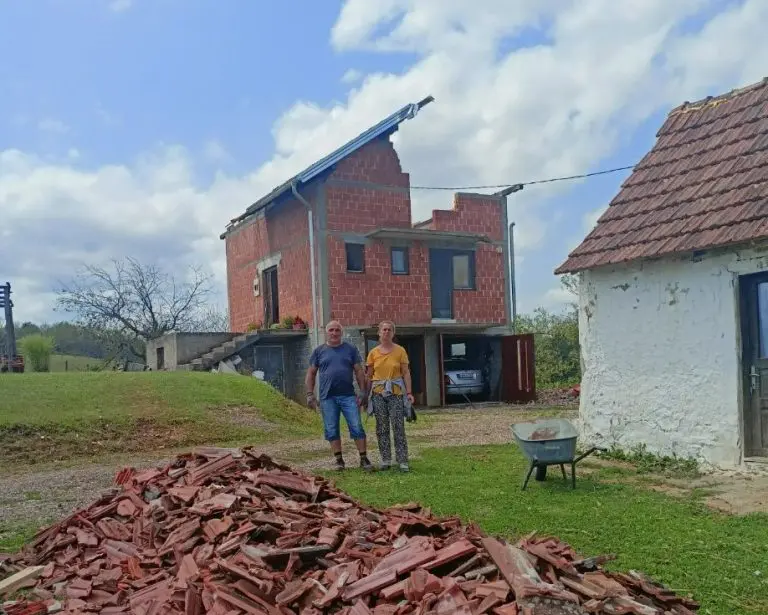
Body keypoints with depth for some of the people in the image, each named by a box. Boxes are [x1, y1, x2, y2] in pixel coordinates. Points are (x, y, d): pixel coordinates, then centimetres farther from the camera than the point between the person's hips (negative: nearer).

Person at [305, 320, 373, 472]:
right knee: (332, 431, 4)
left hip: (348, 396, -1)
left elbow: (359, 372, 7)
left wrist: (363, 393, 0)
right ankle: (339, 460, 14)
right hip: (327, 397, 1)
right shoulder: (319, 351, 9)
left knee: (357, 428, -4)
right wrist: (310, 395, 3)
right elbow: (311, 374, 11)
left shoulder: (350, 350, 8)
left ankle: (364, 459, 4)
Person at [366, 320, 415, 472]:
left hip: (396, 392, -2)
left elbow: (406, 373, 0)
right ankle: (386, 460, 12)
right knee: (382, 428, 4)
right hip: (378, 393, 2)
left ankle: (403, 461, -1)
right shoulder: (373, 353, 6)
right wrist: (366, 395, 3)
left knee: (398, 427, -5)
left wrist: (409, 392, -8)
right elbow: (369, 376, 9)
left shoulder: (400, 351, 1)